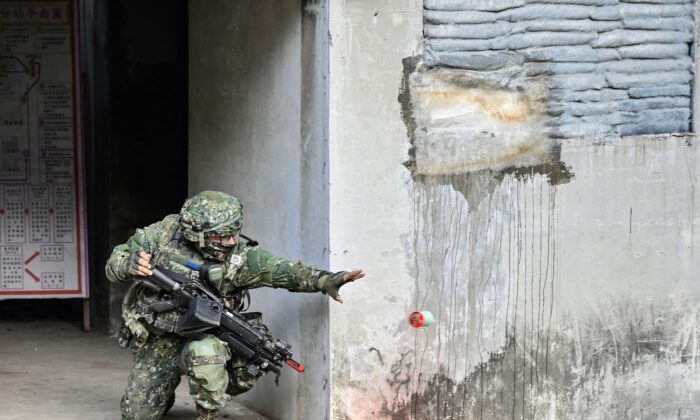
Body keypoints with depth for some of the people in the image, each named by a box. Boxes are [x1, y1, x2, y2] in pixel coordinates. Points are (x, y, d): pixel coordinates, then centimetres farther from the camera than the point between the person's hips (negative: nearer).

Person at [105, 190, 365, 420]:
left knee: (205, 353, -37)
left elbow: (281, 269, -29)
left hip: (199, 339, -1)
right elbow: (114, 263, -5)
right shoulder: (165, 233, -14)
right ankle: (166, 388, 38)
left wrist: (323, 280, -45)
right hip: (156, 342, 2)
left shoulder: (240, 256, -16)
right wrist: (129, 265, -29)